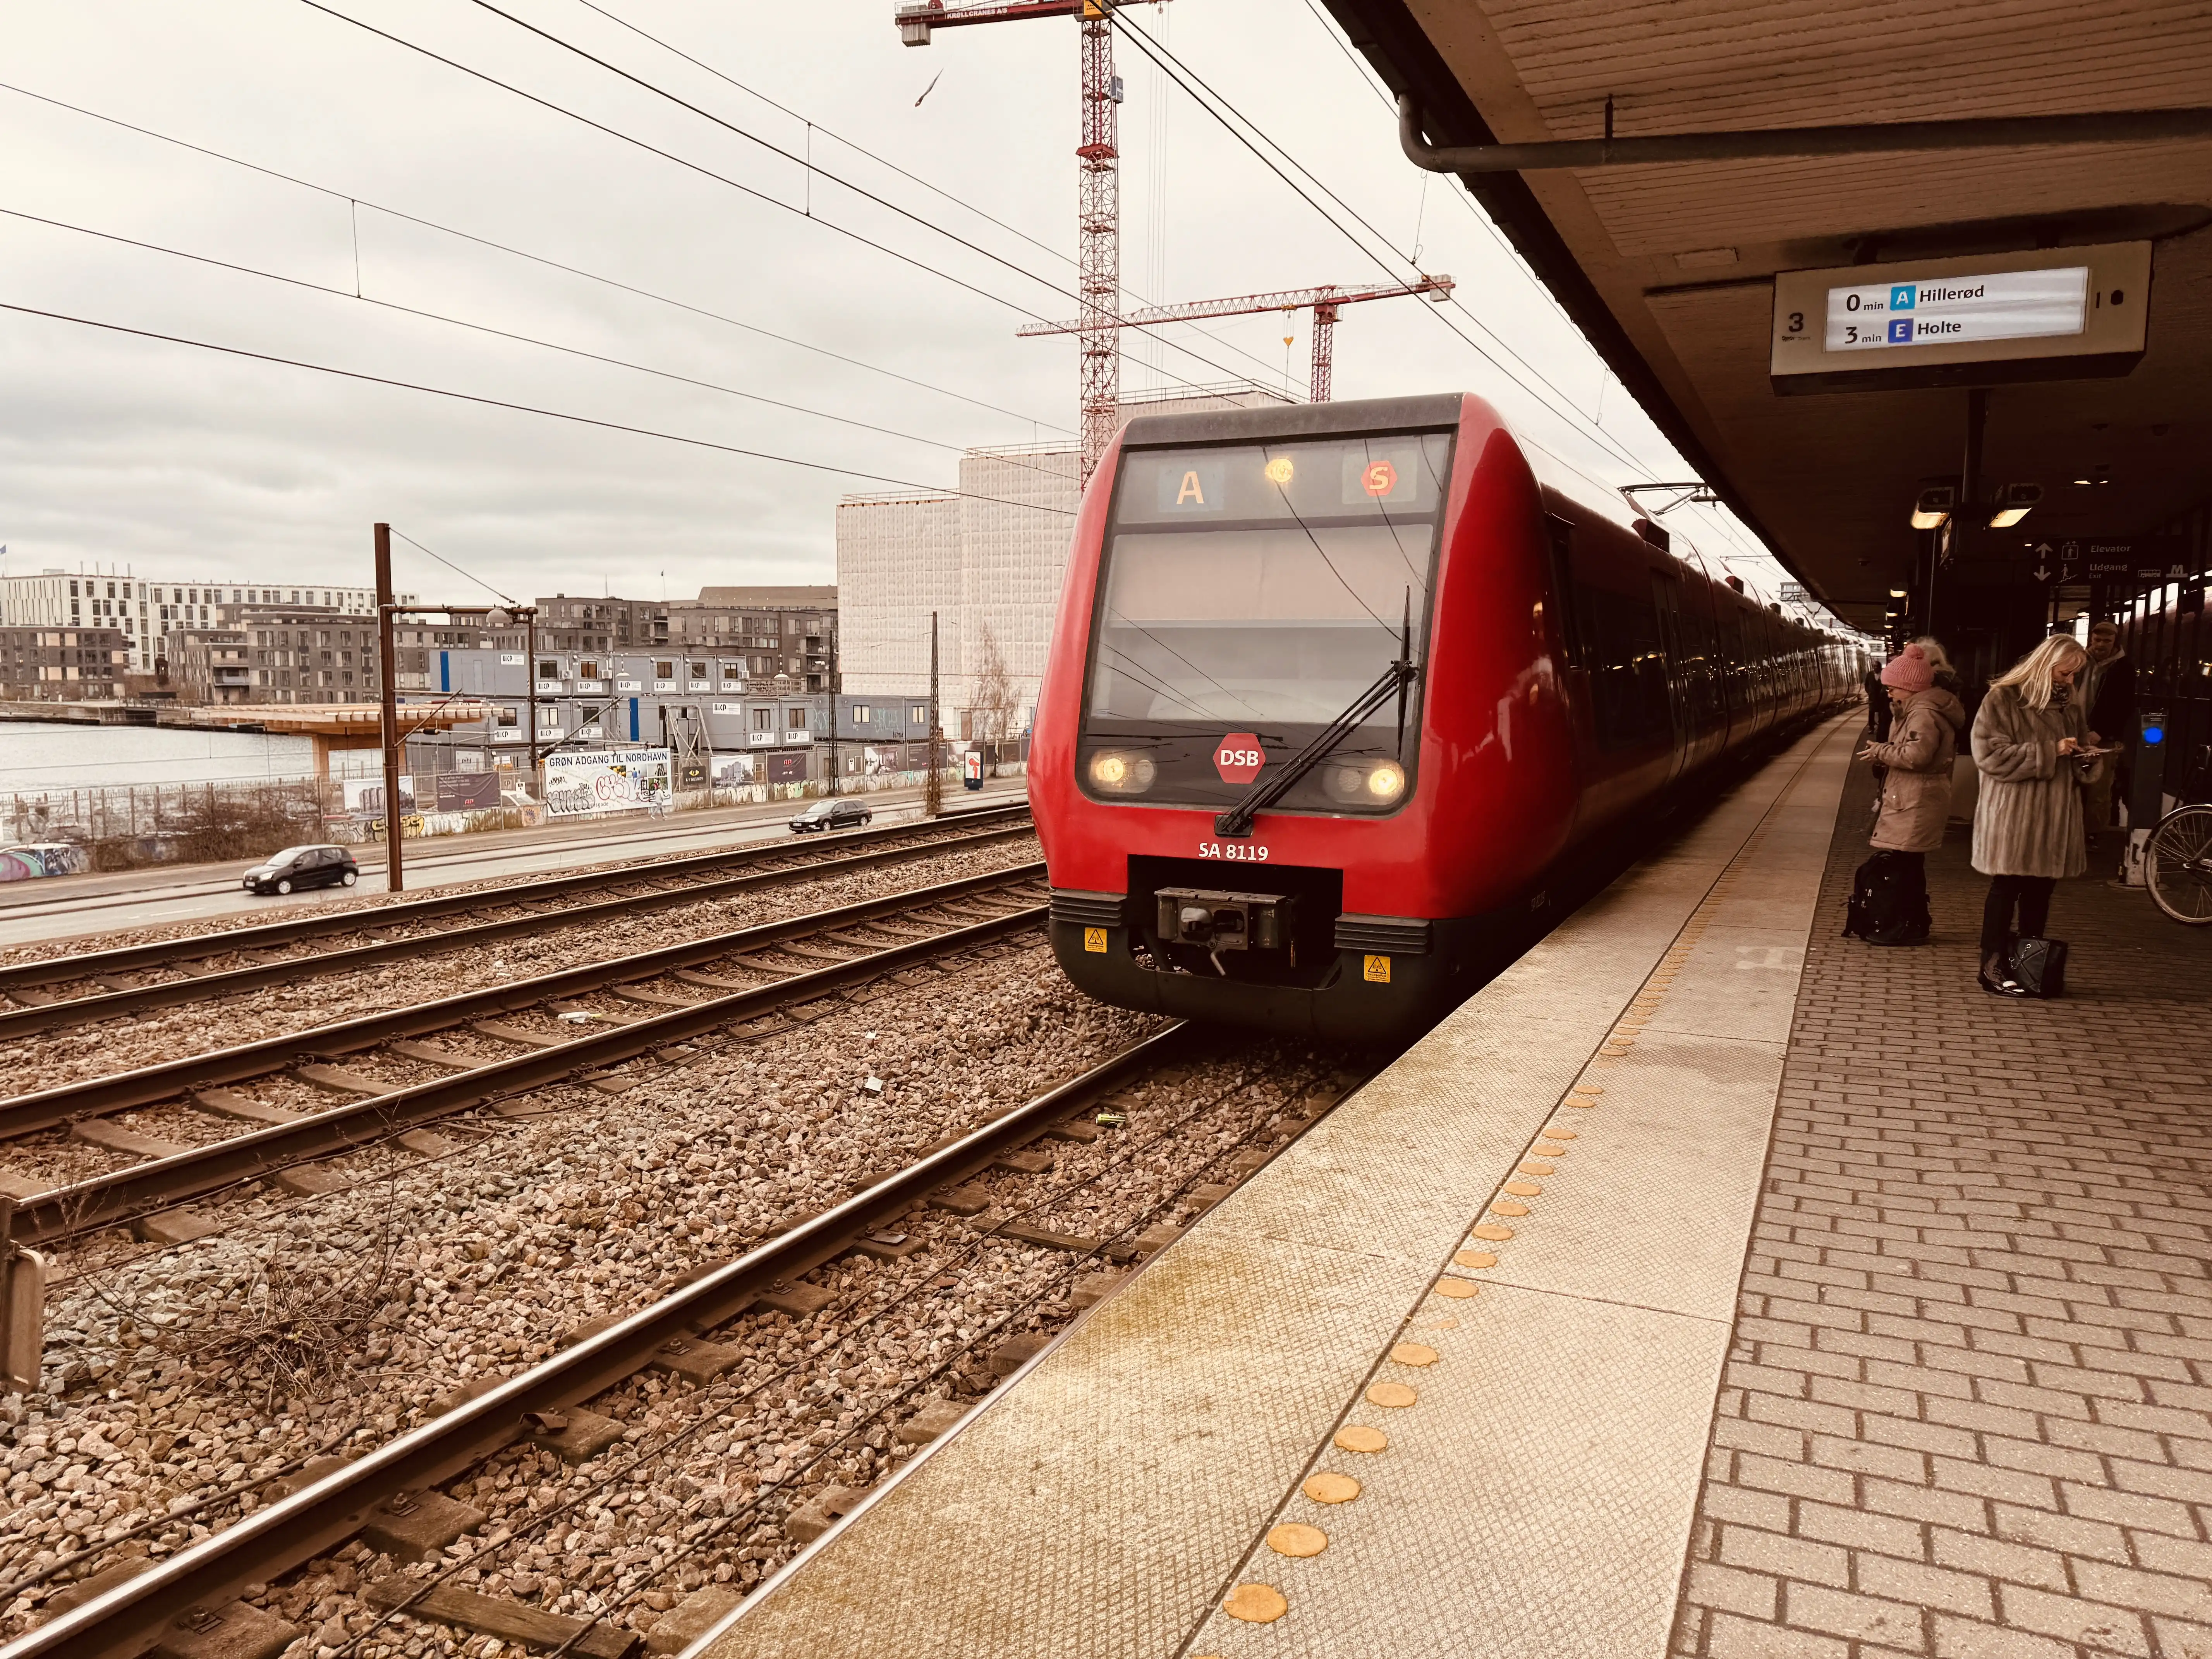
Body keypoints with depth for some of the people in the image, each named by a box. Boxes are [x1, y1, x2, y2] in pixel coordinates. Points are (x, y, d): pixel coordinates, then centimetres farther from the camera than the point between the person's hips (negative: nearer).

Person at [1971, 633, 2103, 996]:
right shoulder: (2003, 699, -7)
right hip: (2012, 814, -6)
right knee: (2006, 889, -1)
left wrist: (2086, 756, 1)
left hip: (2055, 815, 6)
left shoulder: (2070, 704, 14)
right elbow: (1990, 754, -15)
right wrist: (2049, 751, -19)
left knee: (2040, 891, 9)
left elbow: (2080, 749, 25)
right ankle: (1994, 969, 6)